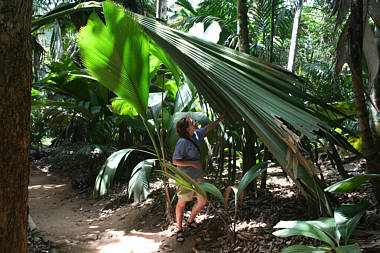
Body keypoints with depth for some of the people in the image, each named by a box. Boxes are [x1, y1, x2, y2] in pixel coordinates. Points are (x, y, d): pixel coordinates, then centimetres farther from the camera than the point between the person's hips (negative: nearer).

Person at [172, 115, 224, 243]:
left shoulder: (196, 135, 3)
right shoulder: (182, 142, -21)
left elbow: (207, 128, 21)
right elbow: (175, 161, -22)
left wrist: (220, 119, 23)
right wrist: (192, 163, -22)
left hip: (197, 176, 8)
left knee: (202, 201, 12)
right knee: (182, 203, 5)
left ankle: (190, 221, 34)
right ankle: (179, 229, 19)